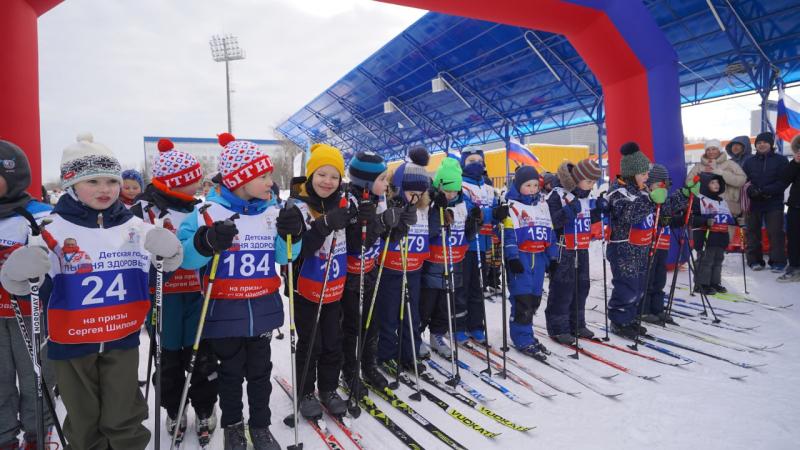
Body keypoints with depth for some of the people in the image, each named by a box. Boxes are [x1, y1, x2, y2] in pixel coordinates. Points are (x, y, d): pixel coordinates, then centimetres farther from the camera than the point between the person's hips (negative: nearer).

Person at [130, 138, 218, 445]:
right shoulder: (144, 210, -7)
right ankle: (174, 411, 34)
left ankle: (205, 410, 28)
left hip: (197, 294, 3)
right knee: (169, 358, 14)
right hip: (164, 298, -2)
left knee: (203, 355, 9)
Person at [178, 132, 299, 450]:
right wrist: (206, 242, -32)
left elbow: (283, 257, 5)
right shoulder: (209, 213, -12)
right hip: (225, 310, -3)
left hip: (263, 308, 3)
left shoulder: (272, 212, 1)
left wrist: (292, 235, -13)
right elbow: (184, 257, -13)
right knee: (231, 372, 14)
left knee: (260, 370, 16)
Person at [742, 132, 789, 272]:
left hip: (774, 203, -2)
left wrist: (764, 190, -17)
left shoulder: (781, 160, 3)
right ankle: (755, 260, 15)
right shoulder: (749, 162, 10)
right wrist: (751, 191, -18)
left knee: (775, 232, -6)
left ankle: (778, 262, 1)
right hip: (754, 203, 3)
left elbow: (783, 182, -5)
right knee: (753, 232, 6)